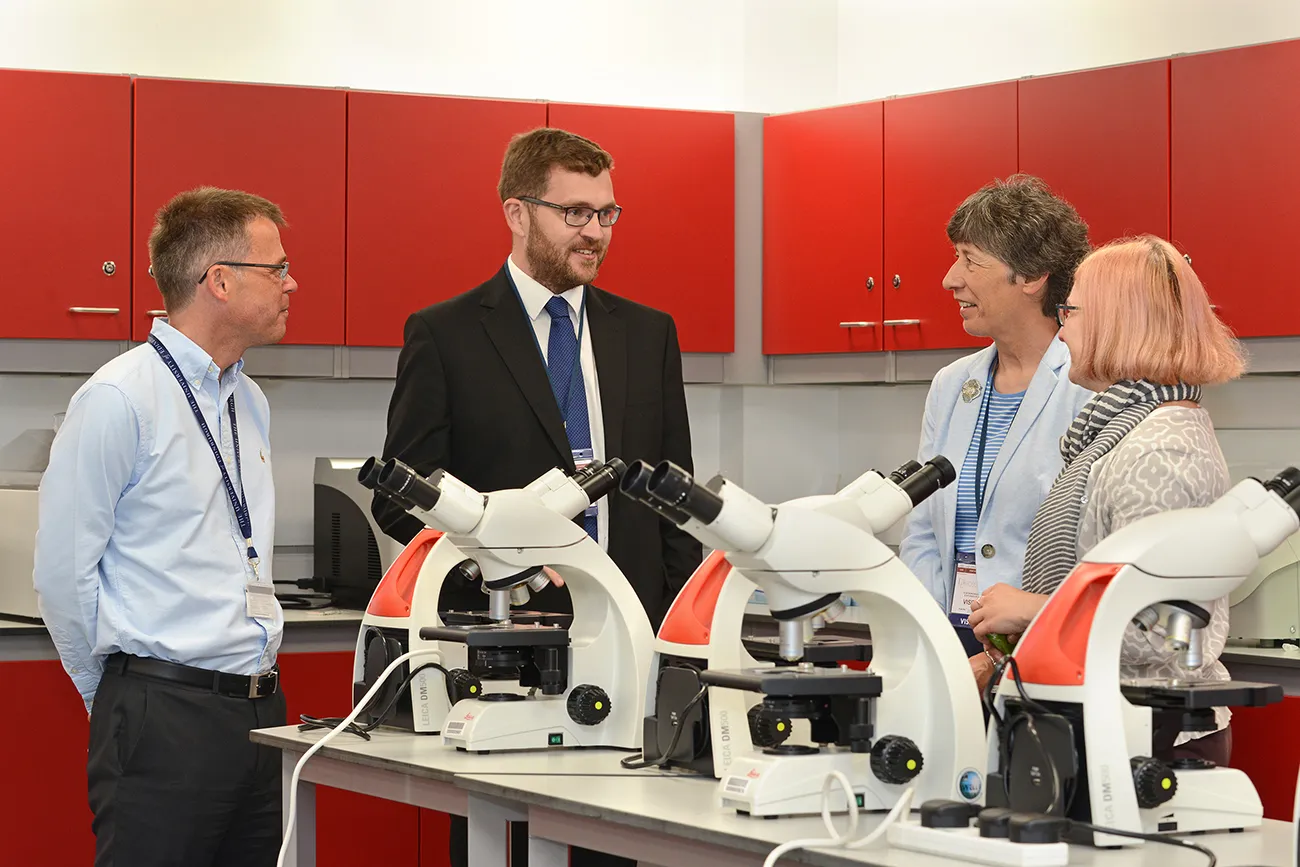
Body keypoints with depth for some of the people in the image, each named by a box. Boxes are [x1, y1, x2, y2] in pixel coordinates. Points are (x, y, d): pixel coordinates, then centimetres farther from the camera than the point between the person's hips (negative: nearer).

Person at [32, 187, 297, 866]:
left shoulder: (249, 402, 16)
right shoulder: (118, 401, -10)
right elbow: (63, 572, -9)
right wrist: (123, 697, 1)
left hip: (260, 709, 8)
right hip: (163, 723, -7)